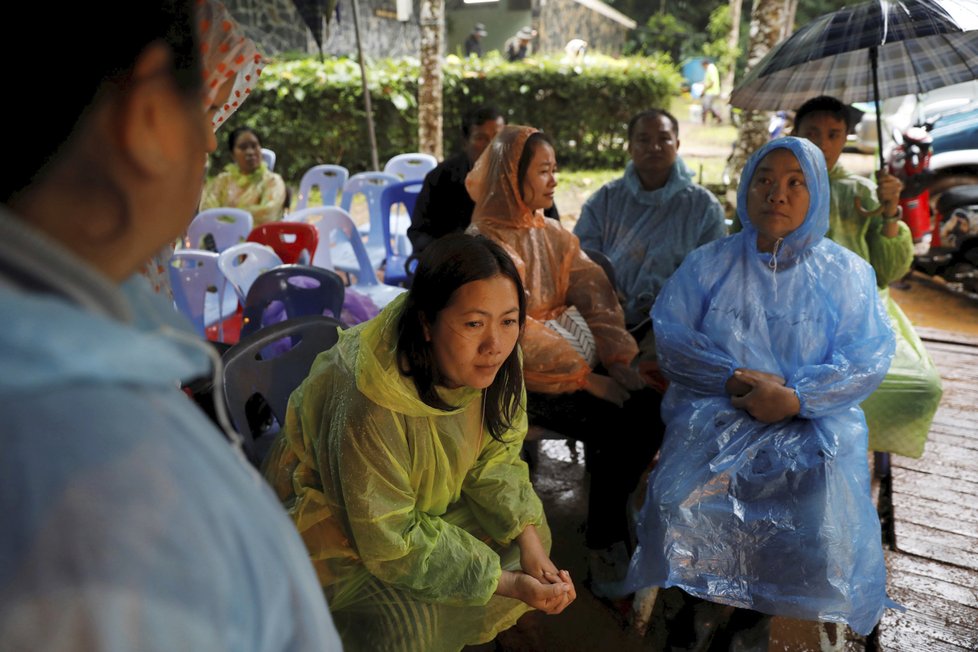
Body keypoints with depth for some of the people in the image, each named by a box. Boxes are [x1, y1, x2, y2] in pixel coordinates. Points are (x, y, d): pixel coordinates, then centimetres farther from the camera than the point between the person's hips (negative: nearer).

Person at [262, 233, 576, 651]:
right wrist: (504, 582, -27)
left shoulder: (493, 362, -22)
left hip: (429, 497, 7)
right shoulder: (371, 407, -40)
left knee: (533, 535, 1)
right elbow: (392, 542, -29)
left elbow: (496, 454, -6)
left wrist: (529, 543, -20)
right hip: (332, 511, -6)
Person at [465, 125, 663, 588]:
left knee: (649, 408, -13)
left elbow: (594, 294, 5)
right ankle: (604, 546, 1)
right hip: (523, 377, -7)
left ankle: (606, 521, 6)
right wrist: (585, 377, -20)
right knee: (615, 426, -21)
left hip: (578, 358, 7)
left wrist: (618, 358, -11)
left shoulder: (554, 234, 13)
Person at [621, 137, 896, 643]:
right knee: (679, 506, -27)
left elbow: (869, 358, 0)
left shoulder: (846, 272, 9)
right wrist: (735, 378, -12)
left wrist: (796, 398, -16)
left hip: (813, 422, 0)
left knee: (821, 533, -27)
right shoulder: (709, 263, 11)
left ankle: (802, 621, 2)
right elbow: (670, 338, 3)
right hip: (715, 412, 1)